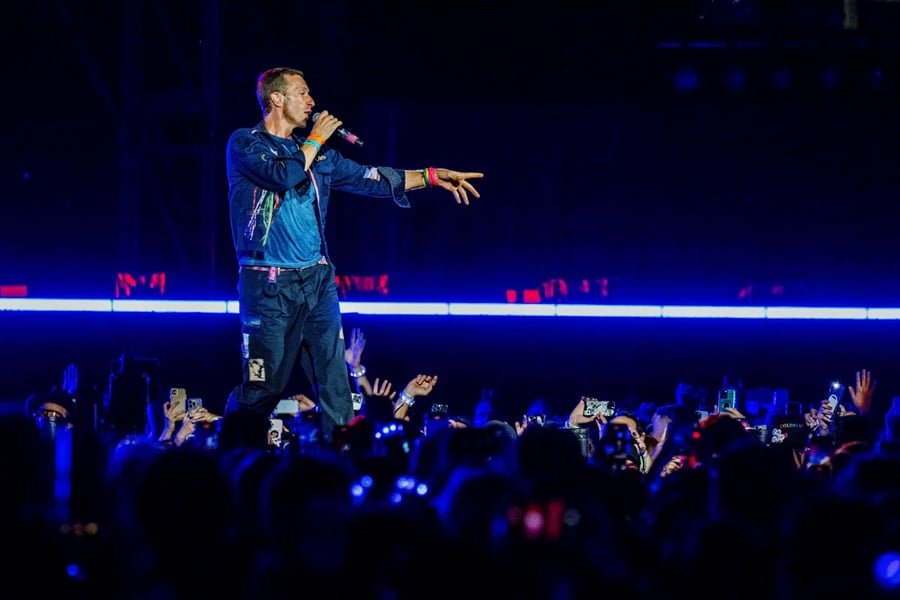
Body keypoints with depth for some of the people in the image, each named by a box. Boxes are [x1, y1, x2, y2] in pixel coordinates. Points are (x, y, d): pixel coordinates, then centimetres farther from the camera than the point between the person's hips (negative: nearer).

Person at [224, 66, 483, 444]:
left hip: (317, 281, 6)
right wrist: (316, 140, -5)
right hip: (270, 284, -6)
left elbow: (368, 179, 16)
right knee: (264, 386, -6)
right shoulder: (244, 144, -2)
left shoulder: (315, 153, 17)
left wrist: (431, 176, 9)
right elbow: (283, 175, -20)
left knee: (335, 381, 1)